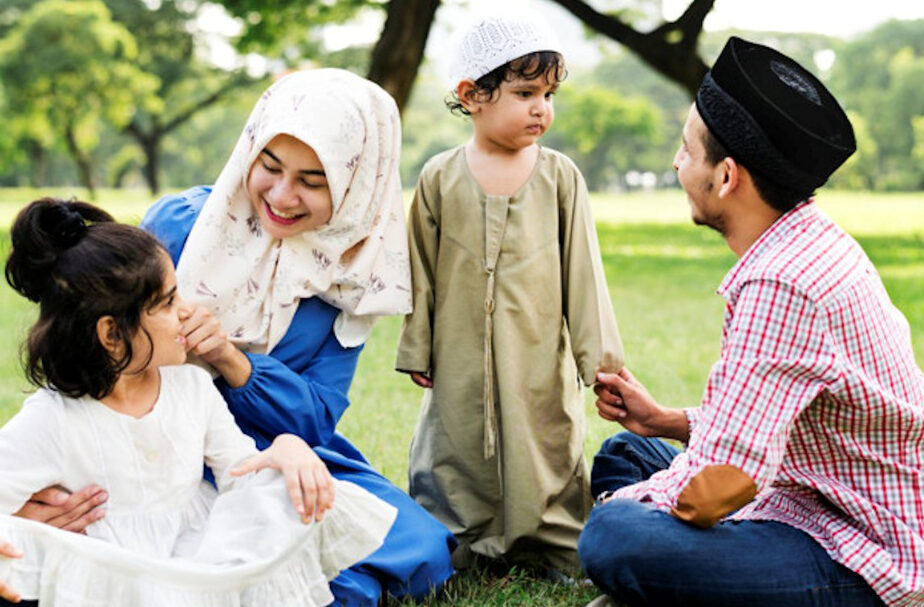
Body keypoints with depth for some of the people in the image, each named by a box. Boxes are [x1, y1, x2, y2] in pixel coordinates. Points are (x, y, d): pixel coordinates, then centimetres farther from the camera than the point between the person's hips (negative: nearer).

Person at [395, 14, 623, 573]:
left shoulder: (560, 177, 2)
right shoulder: (441, 178, 2)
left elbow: (582, 266, 4)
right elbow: (422, 270, 6)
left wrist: (599, 351, 3)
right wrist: (417, 352, 7)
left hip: (541, 363, 0)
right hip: (462, 365, 0)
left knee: (544, 460, 4)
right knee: (455, 467, 8)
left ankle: (548, 546, 19)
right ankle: (462, 544, 23)